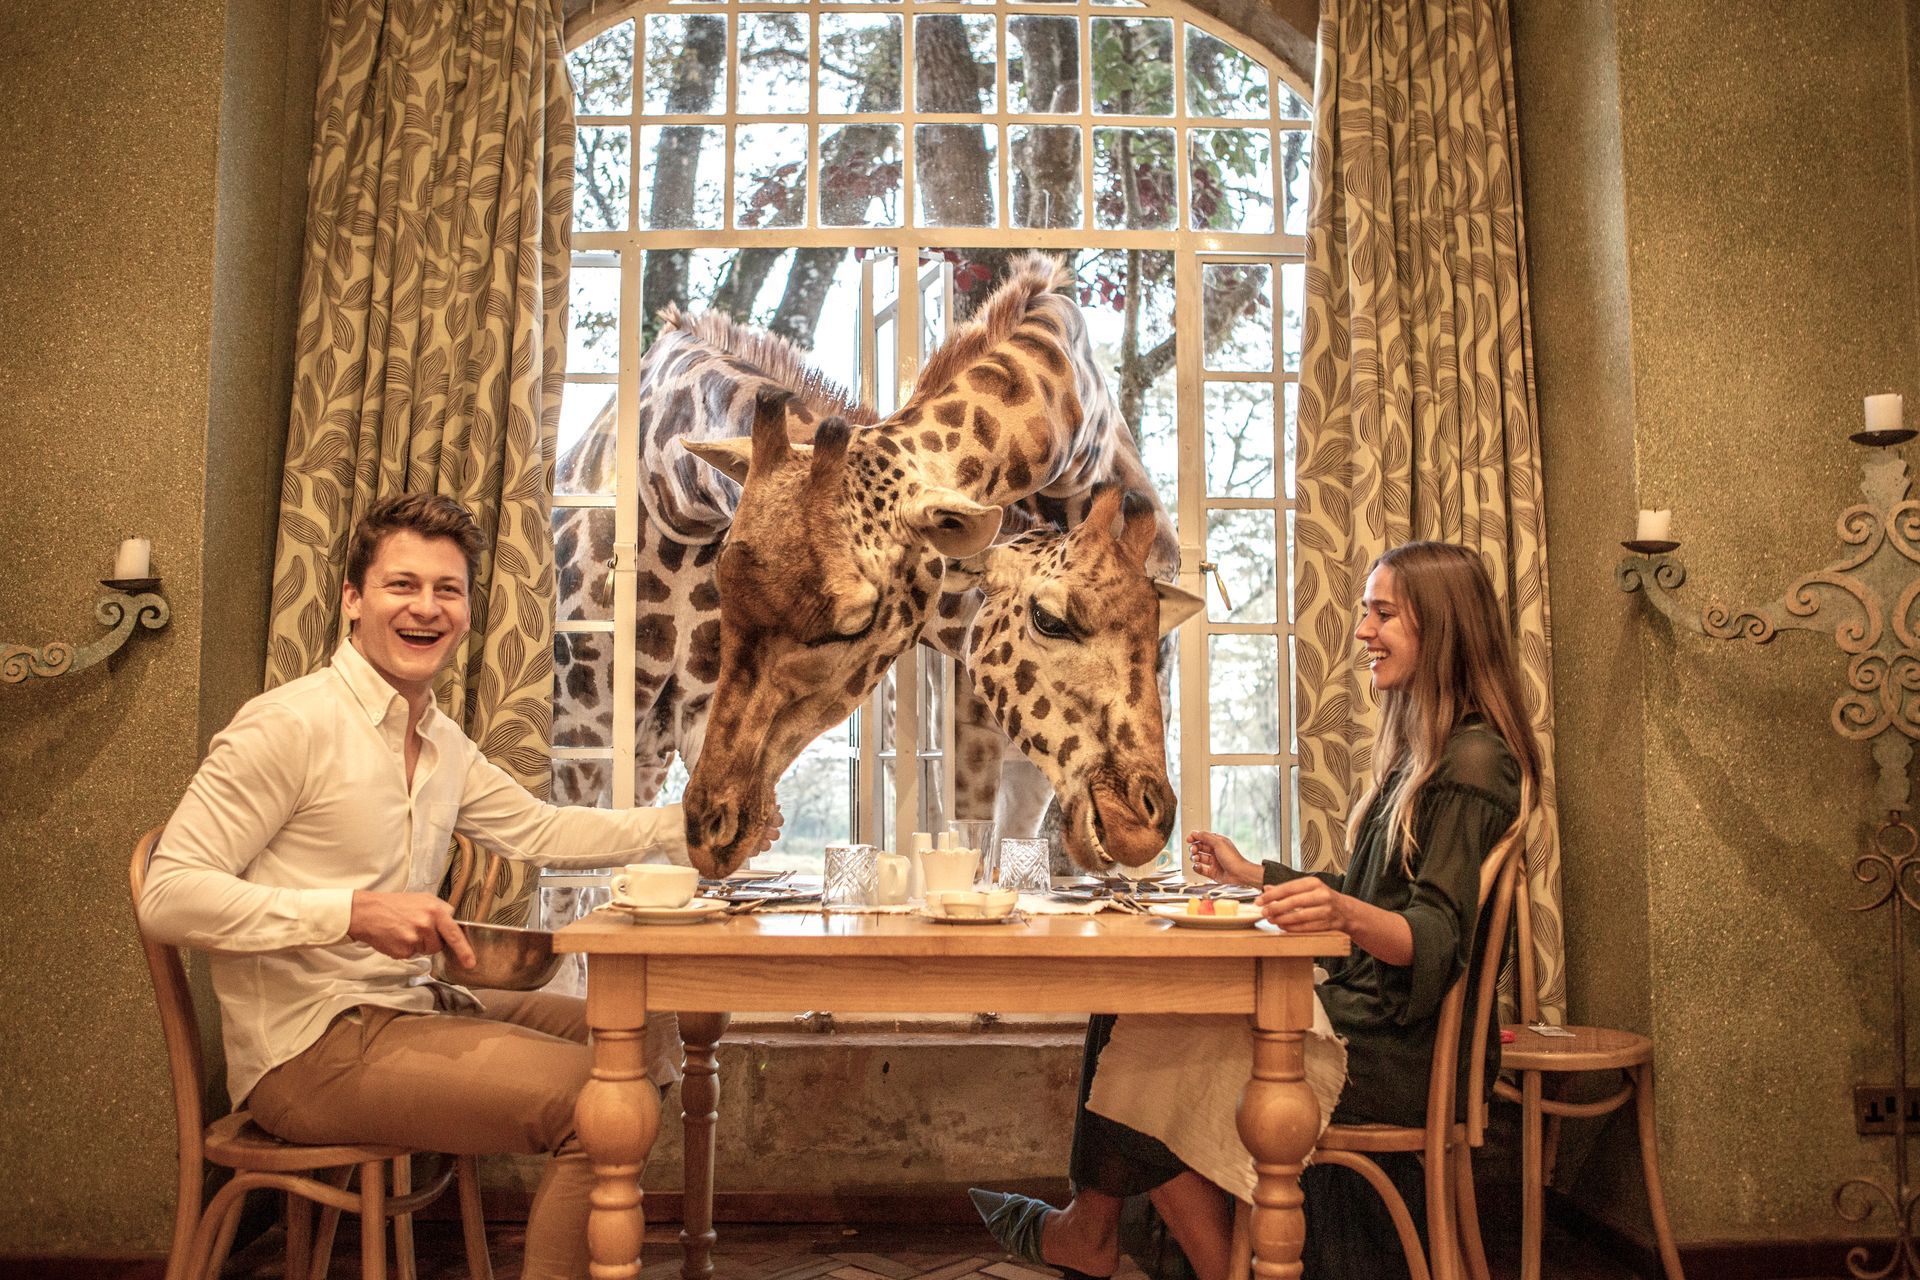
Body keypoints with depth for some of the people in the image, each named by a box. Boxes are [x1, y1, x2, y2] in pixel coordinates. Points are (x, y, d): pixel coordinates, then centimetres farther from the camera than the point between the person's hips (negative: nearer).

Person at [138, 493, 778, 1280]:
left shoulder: (444, 743, 11)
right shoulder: (289, 724, -14)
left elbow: (535, 830, 18)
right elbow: (168, 897, -18)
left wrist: (686, 825, 7)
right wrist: (356, 911, -27)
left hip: (414, 1008, 9)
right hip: (308, 1049, -9)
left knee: (646, 1032, 10)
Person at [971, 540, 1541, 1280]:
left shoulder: (1473, 761, -15)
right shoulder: (1422, 749, 16)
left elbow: (1439, 938, -22)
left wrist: (1348, 915, -42)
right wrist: (1253, 875, 21)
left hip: (1394, 1052, -9)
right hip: (1364, 1017, 9)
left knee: (1148, 1050, -11)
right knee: (1141, 1019, -5)